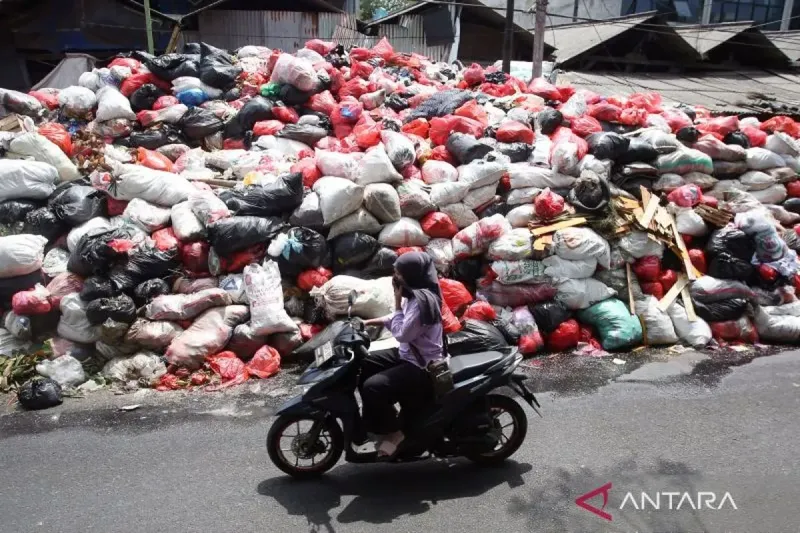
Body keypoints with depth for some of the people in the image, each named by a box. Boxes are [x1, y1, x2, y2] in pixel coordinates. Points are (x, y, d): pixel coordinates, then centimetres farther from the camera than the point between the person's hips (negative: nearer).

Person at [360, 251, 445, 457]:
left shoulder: (421, 300, -24)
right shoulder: (416, 294, 8)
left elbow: (401, 334, -23)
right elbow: (400, 321, 19)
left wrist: (398, 302, -16)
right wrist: (369, 322, 9)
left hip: (422, 367, -11)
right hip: (409, 357, 11)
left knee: (372, 387, -24)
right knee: (364, 366, 13)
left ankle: (393, 433, -3)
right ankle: (374, 423, 21)